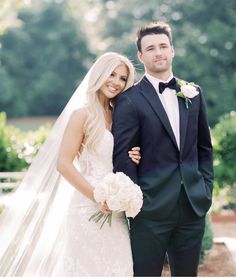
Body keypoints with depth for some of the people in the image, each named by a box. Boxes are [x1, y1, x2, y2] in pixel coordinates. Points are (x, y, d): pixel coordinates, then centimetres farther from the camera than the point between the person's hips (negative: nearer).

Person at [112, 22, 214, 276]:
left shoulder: (193, 93, 10)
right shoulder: (129, 100, -6)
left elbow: (204, 147, 15)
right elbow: (122, 157, -8)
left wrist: (206, 188, 8)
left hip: (193, 206, 5)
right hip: (151, 208, -4)